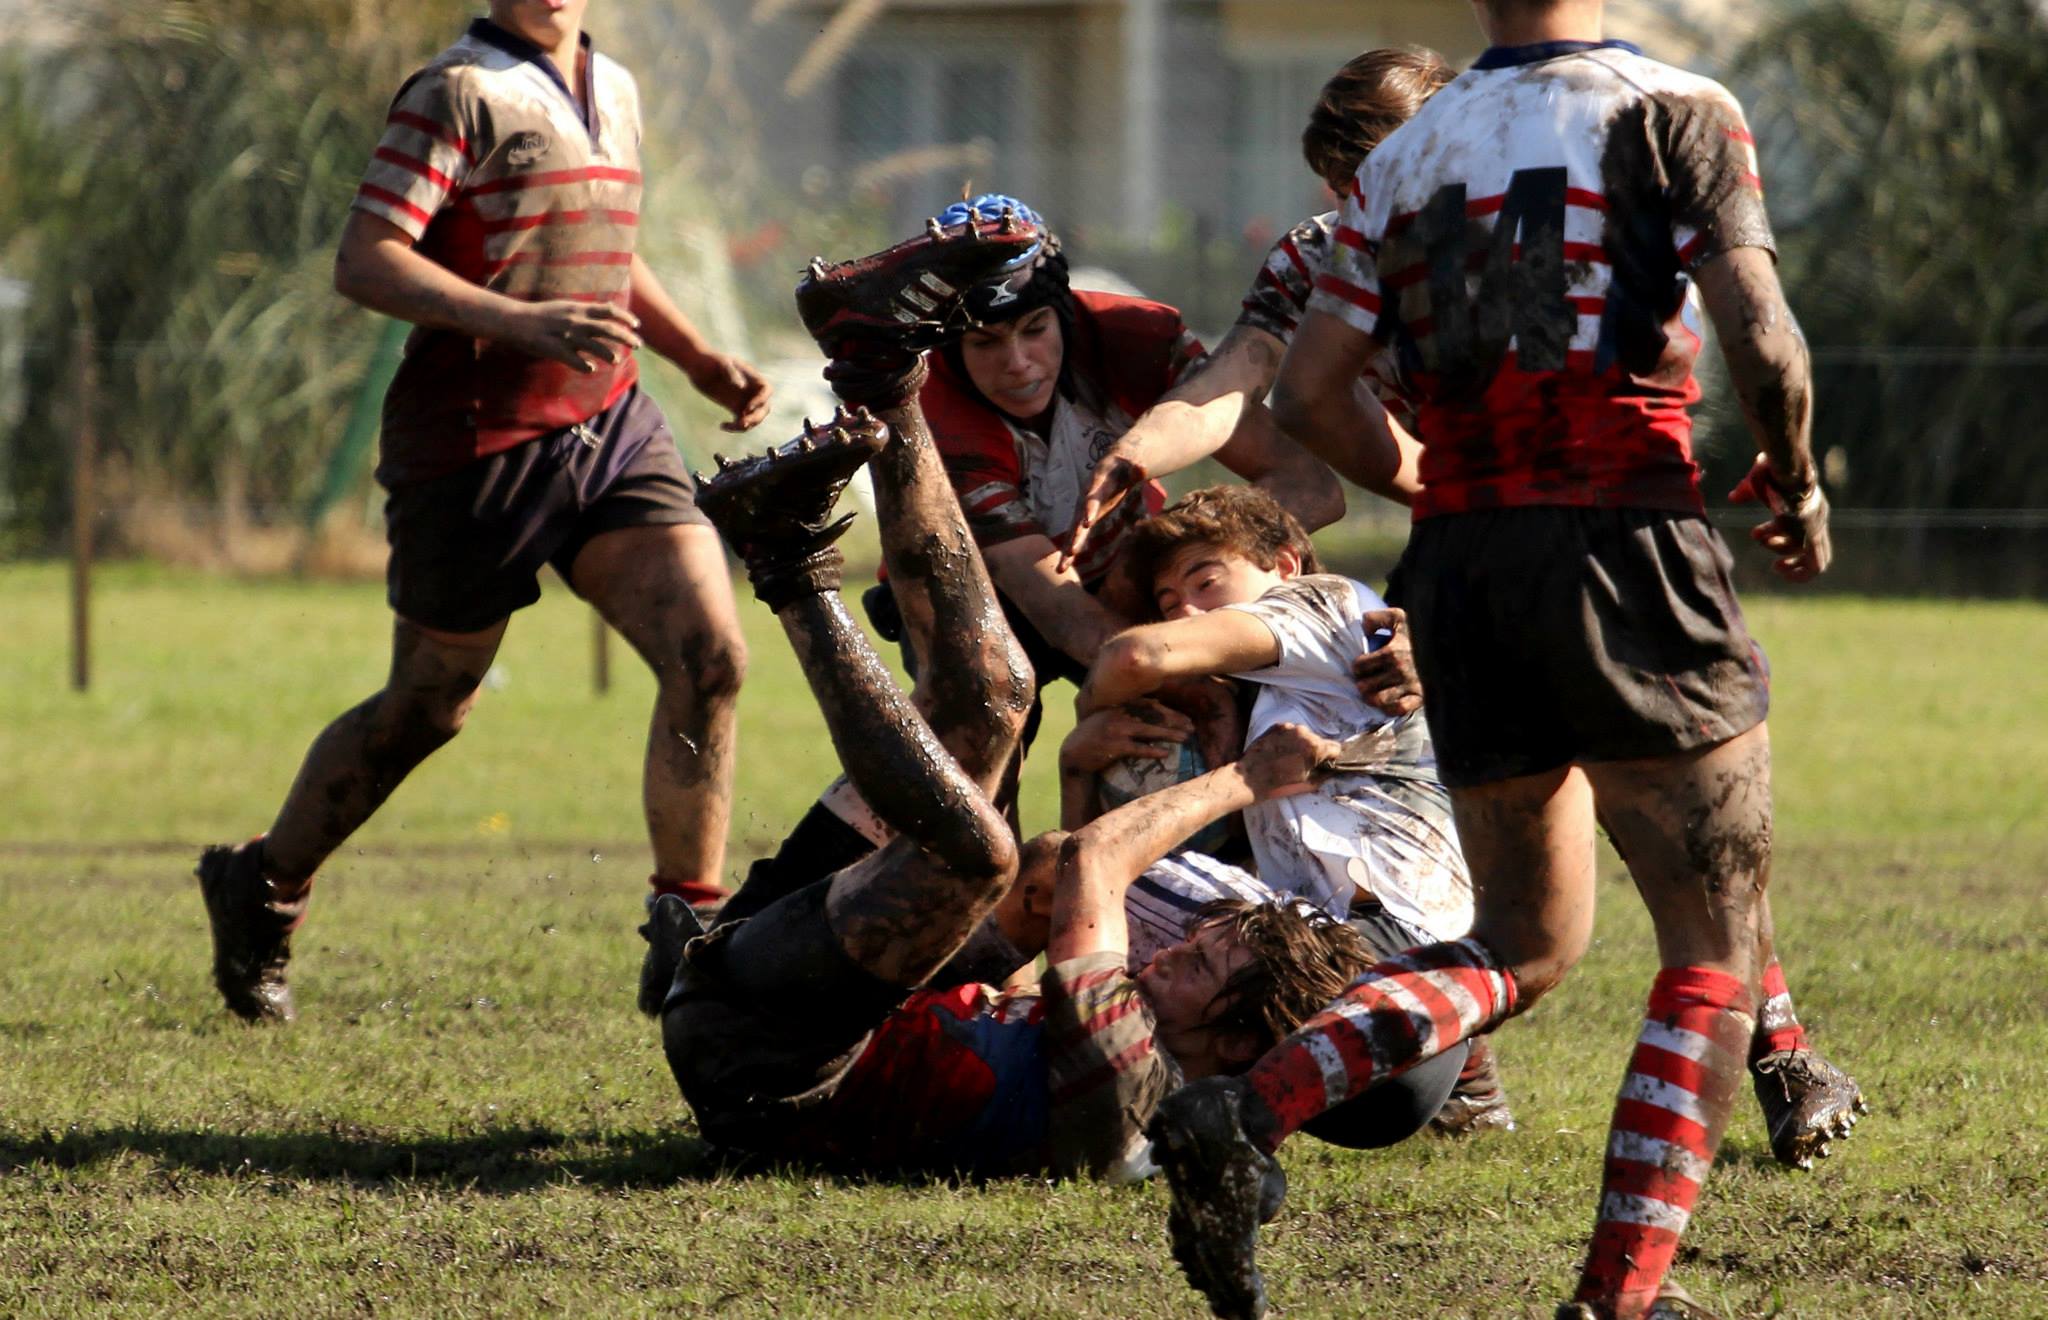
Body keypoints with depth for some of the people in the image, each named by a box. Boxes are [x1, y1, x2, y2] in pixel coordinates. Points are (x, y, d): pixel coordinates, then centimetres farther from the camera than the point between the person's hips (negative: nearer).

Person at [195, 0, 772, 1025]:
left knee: (710, 655, -9)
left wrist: (700, 360, 18)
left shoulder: (613, 91, 15)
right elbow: (363, 261, -18)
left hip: (612, 423, 6)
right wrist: (522, 323, -29)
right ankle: (259, 891, 28)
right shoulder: (461, 92, -10)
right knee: (424, 710, 5)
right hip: (481, 436, -6)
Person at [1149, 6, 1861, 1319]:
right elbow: (1761, 340, -12)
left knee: (1526, 947, 18)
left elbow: (1309, 393, 9)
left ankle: (1245, 1112, -3)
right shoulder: (1678, 113, -2)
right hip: (1625, 547, -6)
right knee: (1720, 952, 5)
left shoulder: (1407, 154, 12)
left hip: (1461, 569, 6)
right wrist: (1796, 483, 7)